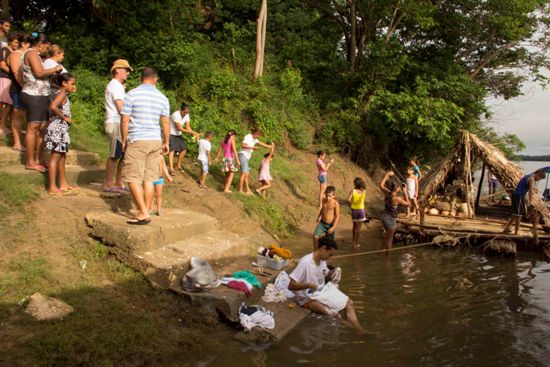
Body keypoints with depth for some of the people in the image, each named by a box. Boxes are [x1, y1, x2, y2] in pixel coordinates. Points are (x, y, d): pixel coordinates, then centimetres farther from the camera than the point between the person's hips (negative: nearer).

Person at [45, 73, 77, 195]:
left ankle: (63, 184, 26)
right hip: (57, 129, -10)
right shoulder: (62, 94, -13)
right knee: (55, 157, -5)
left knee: (62, 157, 16)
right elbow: (53, 106, -30)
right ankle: (52, 188, 0)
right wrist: (64, 117, -21)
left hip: (61, 130, 10)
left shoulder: (63, 94, 15)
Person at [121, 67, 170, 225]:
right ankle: (145, 212, 12)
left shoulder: (132, 94, -4)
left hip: (137, 141, -4)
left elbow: (125, 120, -4)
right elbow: (166, 123, 8)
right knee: (149, 179, 8)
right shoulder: (162, 97, 6)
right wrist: (166, 142, 18)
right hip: (155, 141, 5)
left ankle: (143, 213, -7)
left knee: (133, 178, -1)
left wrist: (124, 140, 7)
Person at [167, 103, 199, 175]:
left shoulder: (187, 115, -6)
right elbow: (180, 128, -29)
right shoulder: (176, 115, -27)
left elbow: (188, 127, -6)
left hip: (178, 134, 7)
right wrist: (193, 132, -31)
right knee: (172, 149, -20)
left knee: (184, 149, 5)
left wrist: (195, 135, -25)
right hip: (171, 134, -7)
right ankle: (171, 168, -29)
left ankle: (178, 165, 24)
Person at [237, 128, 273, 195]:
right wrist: (252, 147, -22)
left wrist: (268, 146, 42)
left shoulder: (253, 139, 19)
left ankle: (248, 190, 7)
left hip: (246, 157, 10)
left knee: (247, 174, 7)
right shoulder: (248, 137, -10)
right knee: (244, 173, -15)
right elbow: (242, 145, -23)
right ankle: (240, 190, -16)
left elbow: (260, 143, 34)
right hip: (243, 155, -10)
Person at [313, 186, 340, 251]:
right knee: (315, 237, -15)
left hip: (330, 225, -4)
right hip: (322, 223, 4)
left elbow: (337, 216, -14)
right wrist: (318, 220, 22)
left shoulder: (335, 204, -16)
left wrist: (333, 227, -21)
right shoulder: (323, 200, -1)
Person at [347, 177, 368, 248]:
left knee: (355, 226, 18)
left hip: (354, 210, 0)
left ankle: (353, 241, 23)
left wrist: (350, 205, -7)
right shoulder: (364, 191, -7)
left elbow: (348, 200, -22)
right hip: (361, 210, 0)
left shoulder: (353, 191, -13)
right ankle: (356, 243, 12)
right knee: (359, 226, 9)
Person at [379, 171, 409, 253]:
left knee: (388, 235, 29)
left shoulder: (387, 193, -7)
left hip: (384, 216, 7)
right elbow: (407, 204, -8)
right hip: (391, 219, -7)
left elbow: (381, 185, 10)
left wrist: (387, 174, 9)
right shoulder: (397, 198, -23)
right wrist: (405, 193, -3)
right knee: (389, 239, 9)